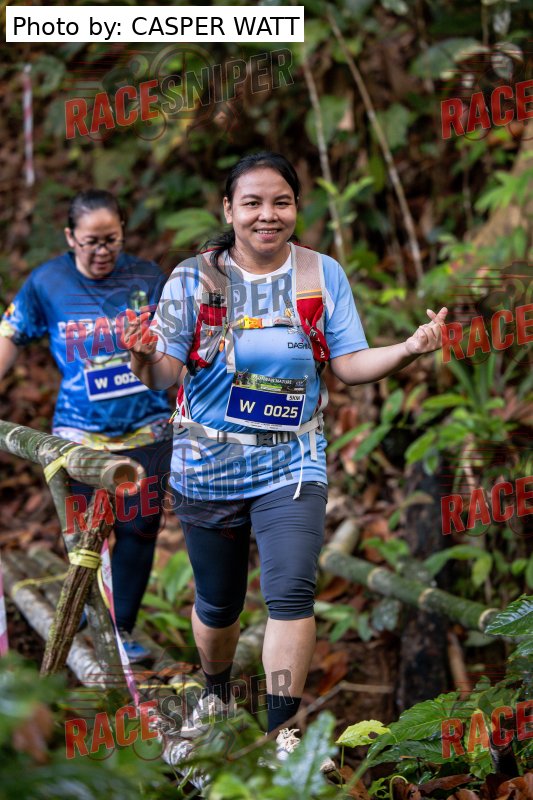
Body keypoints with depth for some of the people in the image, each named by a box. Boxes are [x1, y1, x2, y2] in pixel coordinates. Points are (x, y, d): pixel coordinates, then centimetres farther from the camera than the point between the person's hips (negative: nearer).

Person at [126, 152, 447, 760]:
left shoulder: (324, 275, -1)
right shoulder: (194, 277, -6)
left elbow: (350, 365, -2)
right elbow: (165, 375, -11)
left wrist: (409, 348, -19)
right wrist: (143, 356, -34)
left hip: (291, 463, 0)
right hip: (207, 465, 0)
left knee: (291, 591, -16)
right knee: (217, 600, 15)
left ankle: (282, 731, -6)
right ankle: (216, 692, 44)